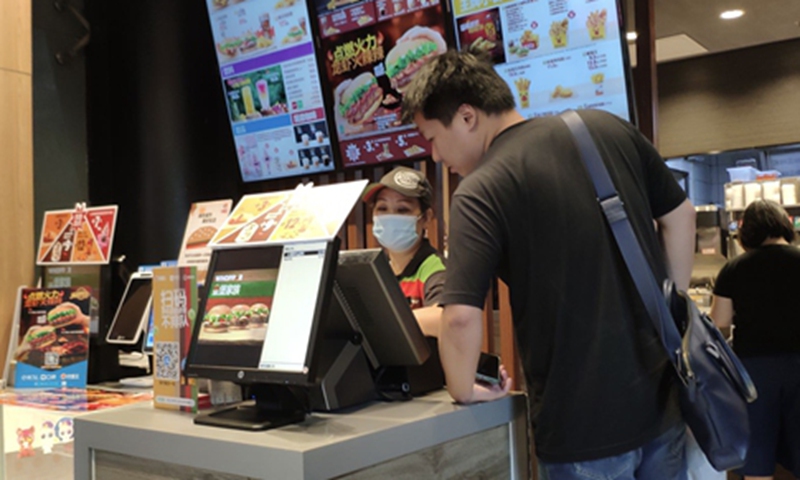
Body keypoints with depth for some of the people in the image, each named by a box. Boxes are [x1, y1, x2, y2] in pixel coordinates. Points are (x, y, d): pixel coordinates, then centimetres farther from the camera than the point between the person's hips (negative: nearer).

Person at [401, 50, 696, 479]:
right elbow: (680, 216, 11)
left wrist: (464, 391, -5)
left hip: (584, 427, -6)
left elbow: (461, 318, -24)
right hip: (662, 399, 6)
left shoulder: (480, 192, -17)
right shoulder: (607, 128, 1)